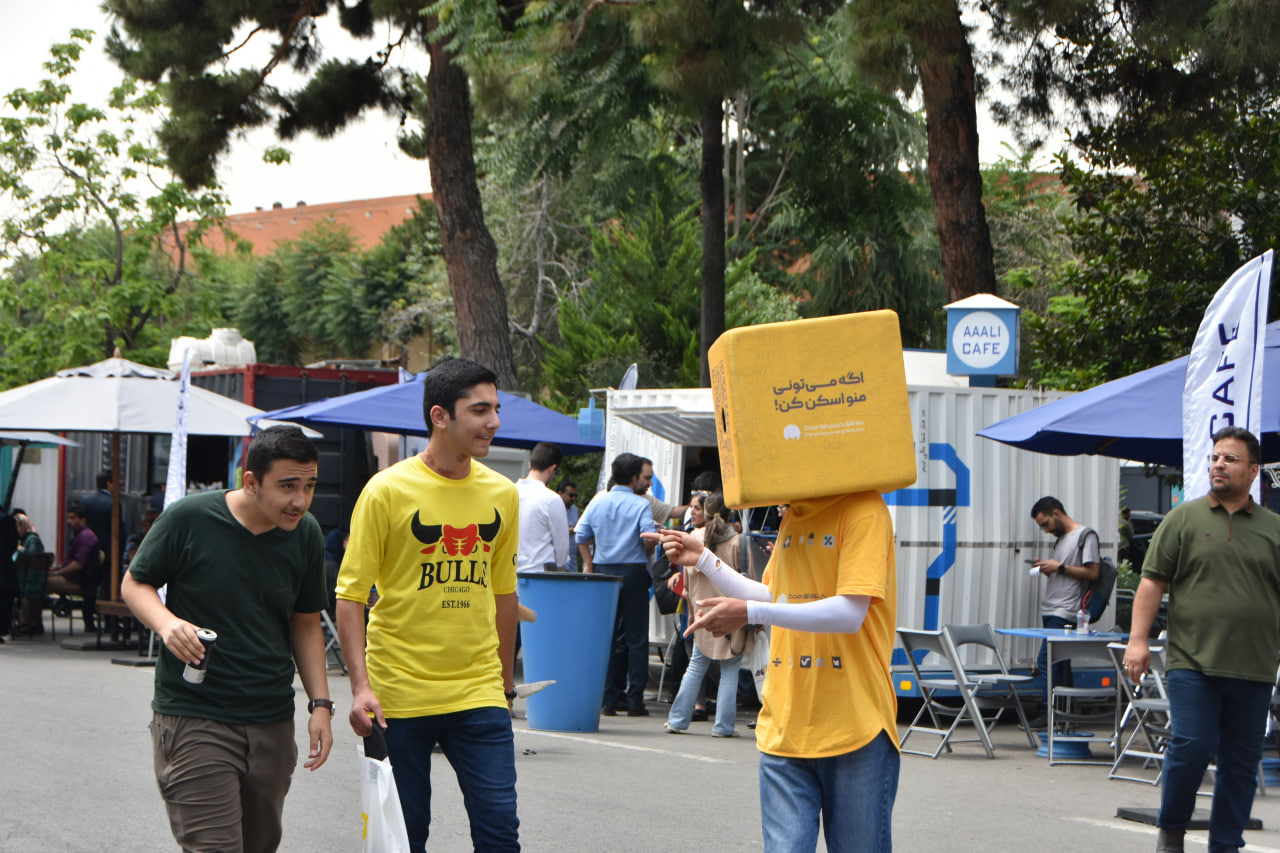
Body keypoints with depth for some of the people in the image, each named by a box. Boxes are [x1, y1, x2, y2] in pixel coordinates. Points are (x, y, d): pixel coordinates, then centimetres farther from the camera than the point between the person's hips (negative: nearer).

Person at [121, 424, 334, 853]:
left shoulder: (306, 534, 4)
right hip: (193, 717, -5)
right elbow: (134, 583, 2)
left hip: (273, 722, 5)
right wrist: (166, 623, -19)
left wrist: (320, 704, 6)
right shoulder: (189, 518, -10)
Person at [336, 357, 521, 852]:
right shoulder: (387, 491, -7)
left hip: (478, 693, 3)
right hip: (399, 695, -3)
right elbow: (350, 594, -7)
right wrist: (361, 686, -16)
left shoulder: (502, 495, 7)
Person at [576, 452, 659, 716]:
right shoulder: (641, 505, -8)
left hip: (603, 571, 4)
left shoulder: (598, 501, 6)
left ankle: (608, 699, 6)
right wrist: (646, 554, 2)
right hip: (633, 573, -4)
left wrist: (589, 564, 17)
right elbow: (649, 538, -19)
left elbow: (581, 535, 8)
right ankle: (634, 700, 0)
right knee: (636, 638, 2)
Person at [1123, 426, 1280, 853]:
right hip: (1192, 662, -2)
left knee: (1241, 762, 4)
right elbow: (1152, 581, 3)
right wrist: (1138, 638, -5)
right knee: (1191, 746, -9)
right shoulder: (1184, 518, 6)